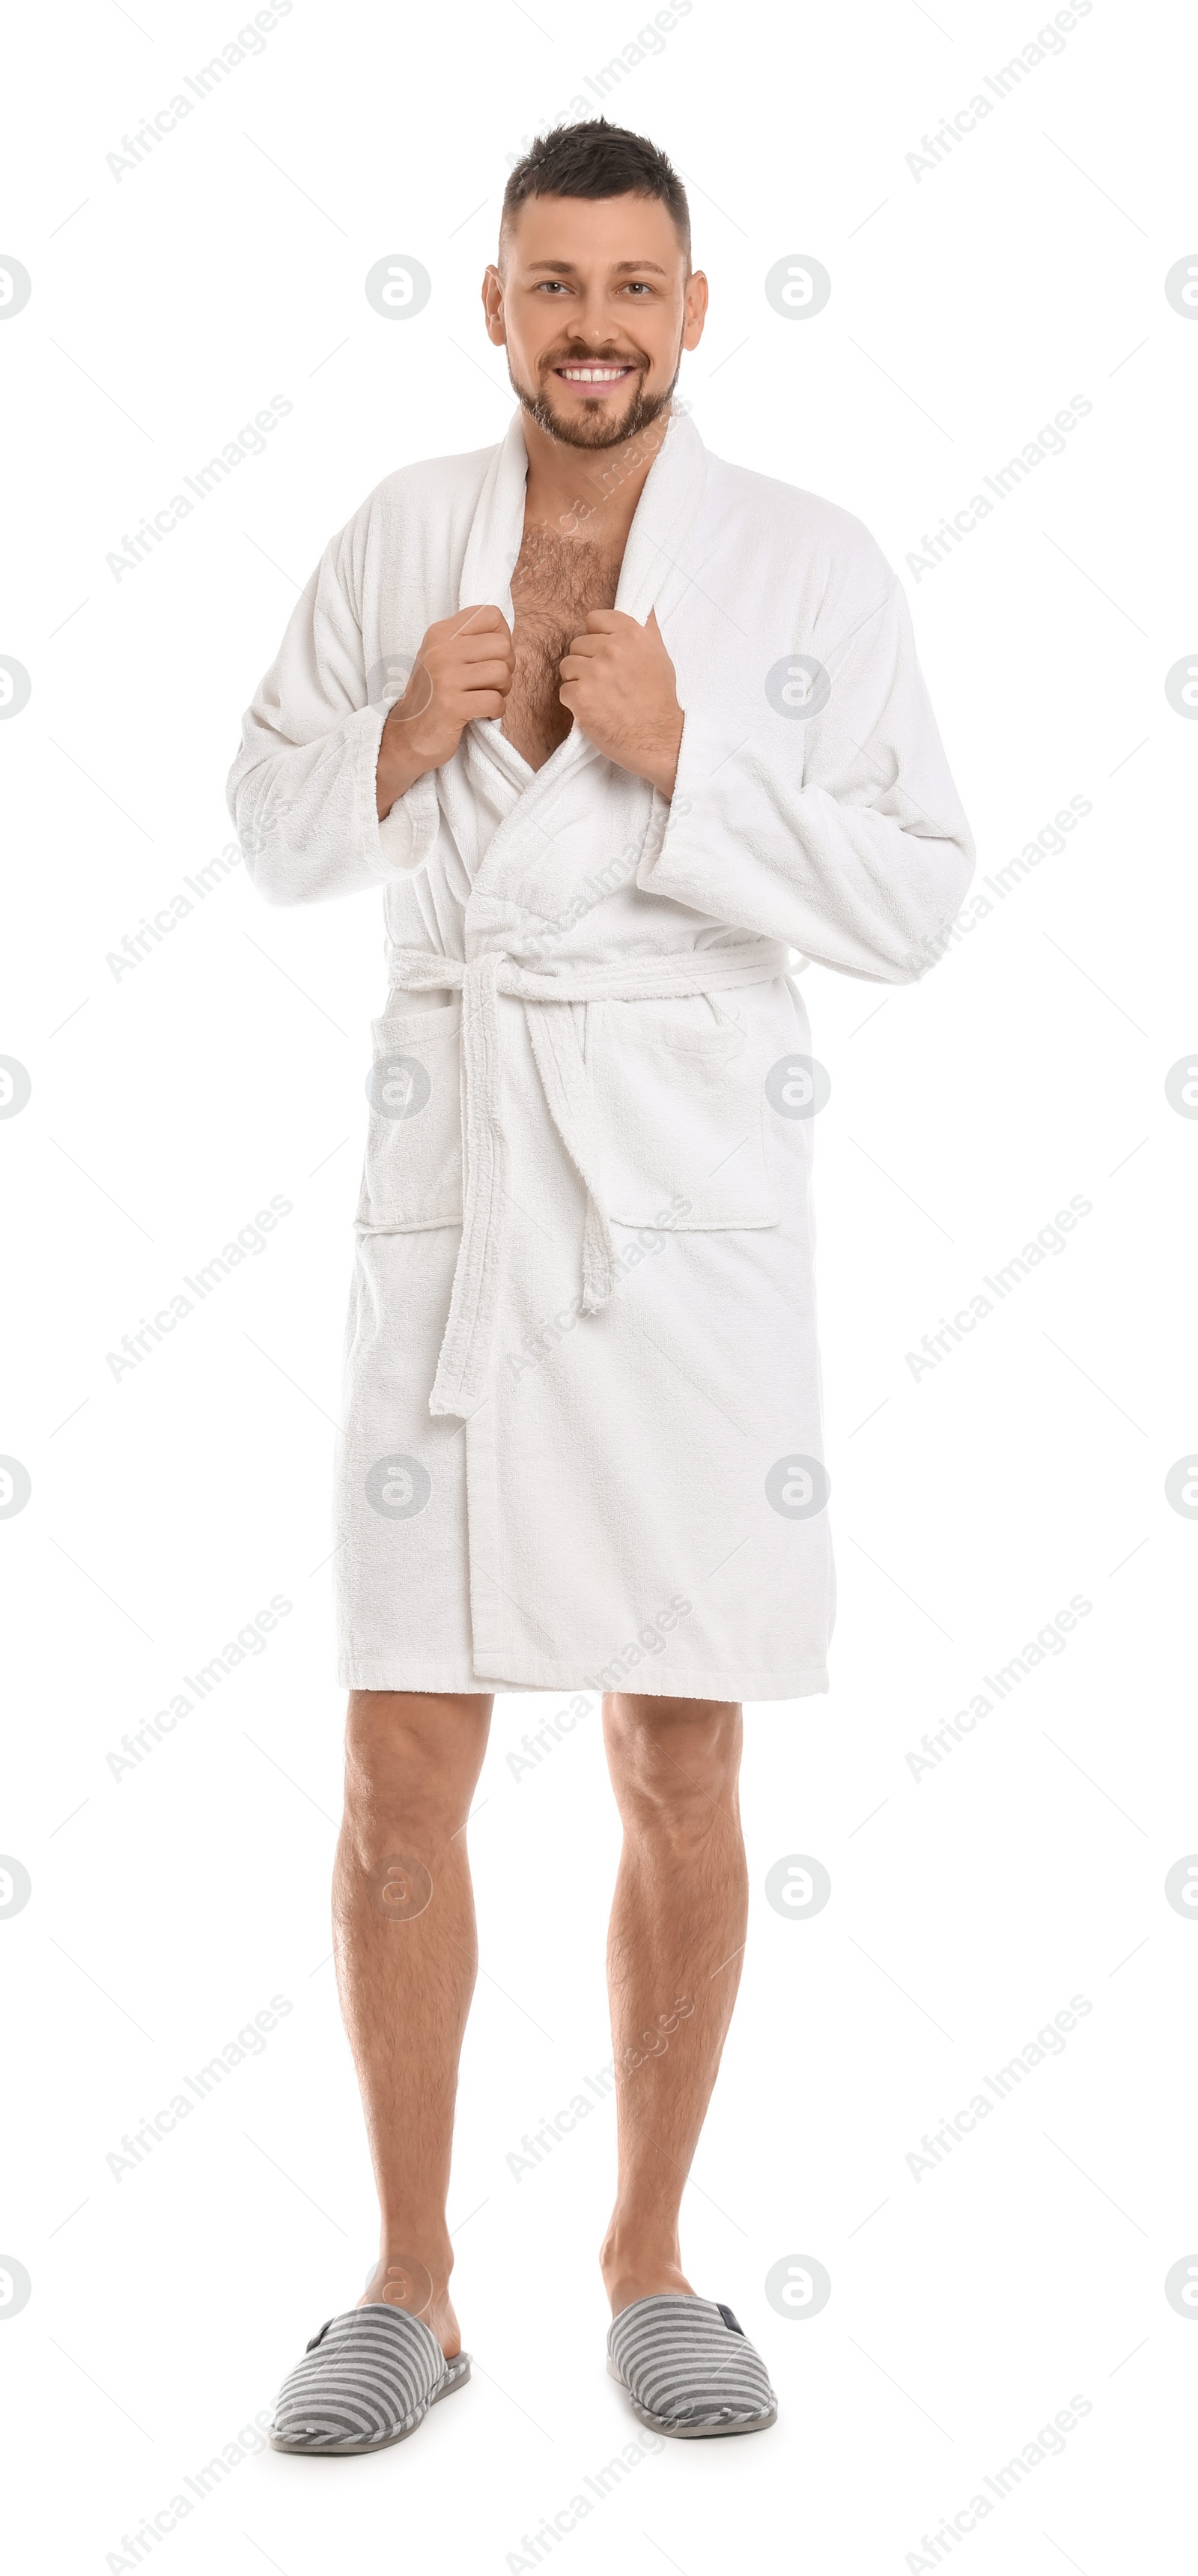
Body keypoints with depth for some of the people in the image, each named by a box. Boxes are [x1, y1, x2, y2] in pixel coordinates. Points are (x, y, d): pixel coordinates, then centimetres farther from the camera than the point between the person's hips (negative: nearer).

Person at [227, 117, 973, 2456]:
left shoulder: (812, 566, 0)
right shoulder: (405, 533, 7)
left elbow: (913, 902, -4)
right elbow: (278, 836, 11)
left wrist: (679, 759, -16)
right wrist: (405, 738, -8)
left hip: (691, 1199, -1)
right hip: (446, 1183, 2)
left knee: (682, 1772, 6)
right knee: (401, 1776, 2)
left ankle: (647, 2260, 26)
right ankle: (409, 2288, 20)